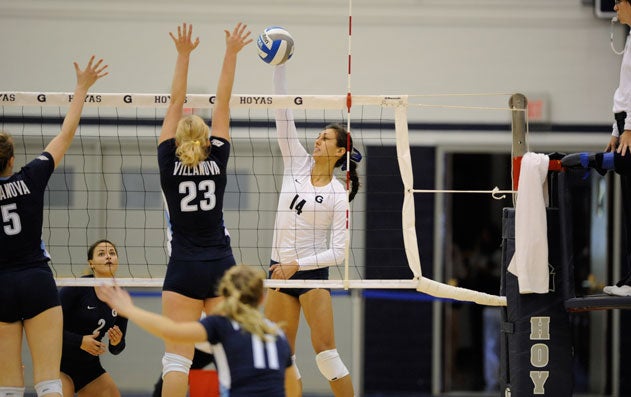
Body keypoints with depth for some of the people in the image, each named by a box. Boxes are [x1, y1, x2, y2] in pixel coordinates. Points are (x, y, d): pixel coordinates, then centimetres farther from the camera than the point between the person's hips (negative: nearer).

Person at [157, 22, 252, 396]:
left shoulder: (169, 163, -2)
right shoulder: (218, 159, 1)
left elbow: (176, 102, 1)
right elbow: (223, 101, 2)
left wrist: (183, 55, 3)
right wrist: (231, 53, 4)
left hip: (184, 270, -2)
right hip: (221, 266, 2)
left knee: (177, 358, -6)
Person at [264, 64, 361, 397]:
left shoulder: (338, 196, -8)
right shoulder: (298, 163, 5)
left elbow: (338, 252, -11)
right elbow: (283, 116, 0)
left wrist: (297, 264, -20)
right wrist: (279, 69, -9)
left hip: (312, 271, -6)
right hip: (280, 269, 6)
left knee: (326, 353, -10)